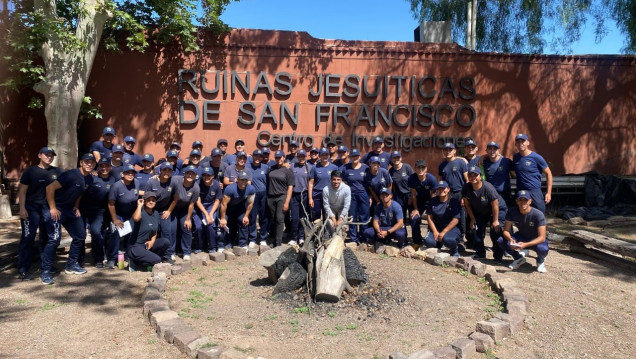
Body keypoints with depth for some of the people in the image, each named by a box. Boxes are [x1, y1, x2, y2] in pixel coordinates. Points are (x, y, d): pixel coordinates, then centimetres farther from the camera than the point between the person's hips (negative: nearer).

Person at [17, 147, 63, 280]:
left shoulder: (57, 172, 6)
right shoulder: (30, 171, -2)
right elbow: (22, 190, -3)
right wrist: (22, 208, -12)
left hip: (49, 209, 4)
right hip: (31, 209, -4)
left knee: (47, 238, 11)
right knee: (28, 238, -7)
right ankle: (23, 269, -2)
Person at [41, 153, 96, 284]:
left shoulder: (89, 179, 2)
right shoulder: (71, 175, -22)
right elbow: (50, 188, -24)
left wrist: (76, 207, 6)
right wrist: (53, 209, -22)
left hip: (70, 209, 9)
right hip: (56, 209, -8)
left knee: (80, 236, 10)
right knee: (55, 238, -16)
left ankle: (71, 265, 24)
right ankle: (45, 271, -5)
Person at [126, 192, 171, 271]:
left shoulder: (156, 214, 7)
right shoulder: (141, 212, -14)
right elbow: (136, 218, -41)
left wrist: (152, 241, -4)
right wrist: (139, 205, -24)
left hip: (147, 244, 7)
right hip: (135, 247, -7)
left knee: (166, 242, -14)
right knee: (157, 260, -21)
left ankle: (148, 258, 2)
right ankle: (134, 262, 2)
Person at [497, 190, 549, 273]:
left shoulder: (538, 214, -27)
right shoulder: (512, 212, -16)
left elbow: (542, 237, -29)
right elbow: (506, 230, -13)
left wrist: (525, 245, -43)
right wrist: (510, 239, -37)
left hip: (536, 240, -3)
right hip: (521, 237, 3)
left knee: (543, 249, -38)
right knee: (501, 240, -23)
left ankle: (540, 261, 2)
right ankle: (519, 258, 6)